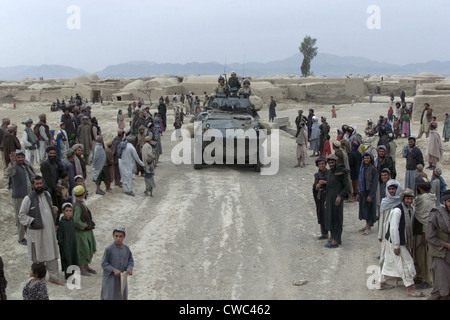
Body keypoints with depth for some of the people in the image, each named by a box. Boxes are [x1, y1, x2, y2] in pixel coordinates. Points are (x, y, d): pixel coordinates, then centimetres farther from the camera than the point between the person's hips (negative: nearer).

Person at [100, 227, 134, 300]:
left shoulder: (126, 249, -3)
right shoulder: (109, 249, -14)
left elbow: (131, 261, 6)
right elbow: (104, 263, -11)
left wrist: (129, 269, -13)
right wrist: (114, 270, -21)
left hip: (122, 278, 4)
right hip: (110, 278, -4)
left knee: (122, 296, 13)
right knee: (109, 297, 4)